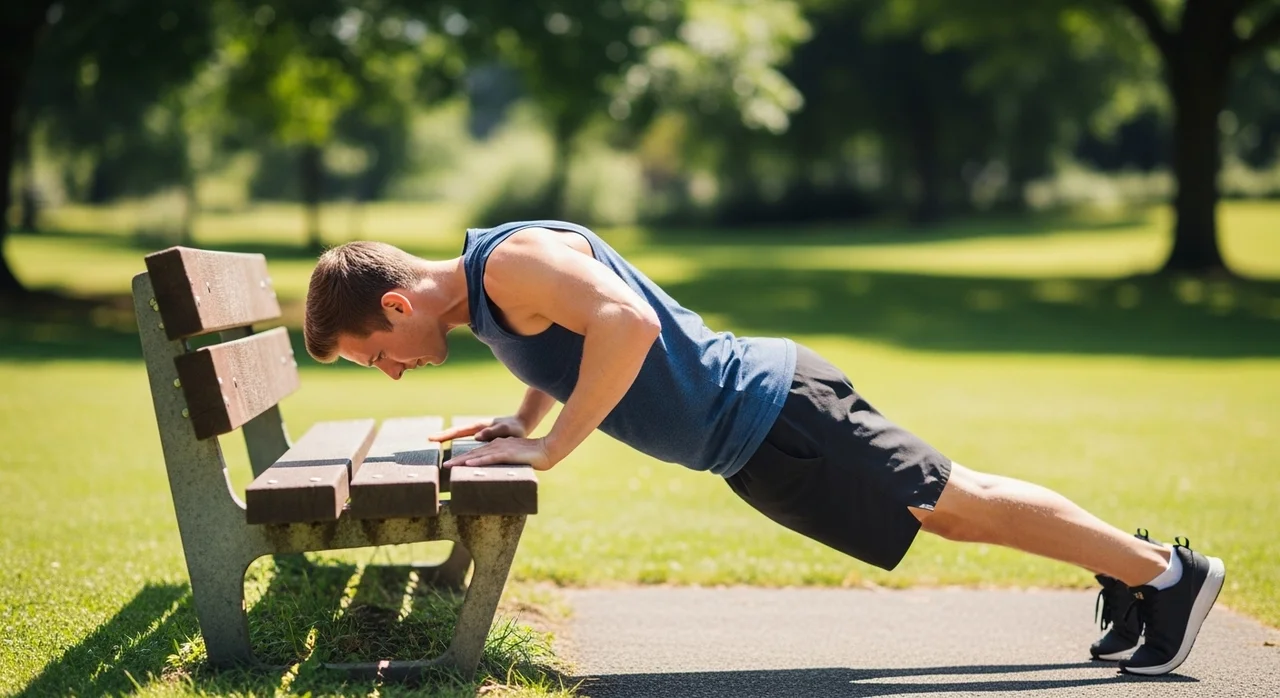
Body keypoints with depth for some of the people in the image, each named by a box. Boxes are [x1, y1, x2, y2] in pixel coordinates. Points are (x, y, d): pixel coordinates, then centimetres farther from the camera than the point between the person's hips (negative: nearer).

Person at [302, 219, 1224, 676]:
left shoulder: (511, 262, -21)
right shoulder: (486, 289, 9)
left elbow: (627, 323, -37)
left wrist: (547, 450, -30)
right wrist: (520, 423, 13)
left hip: (766, 417, -9)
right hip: (753, 432, 9)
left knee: (956, 506, 0)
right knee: (950, 501, 17)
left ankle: (1165, 572, 11)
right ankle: (1128, 566, 29)